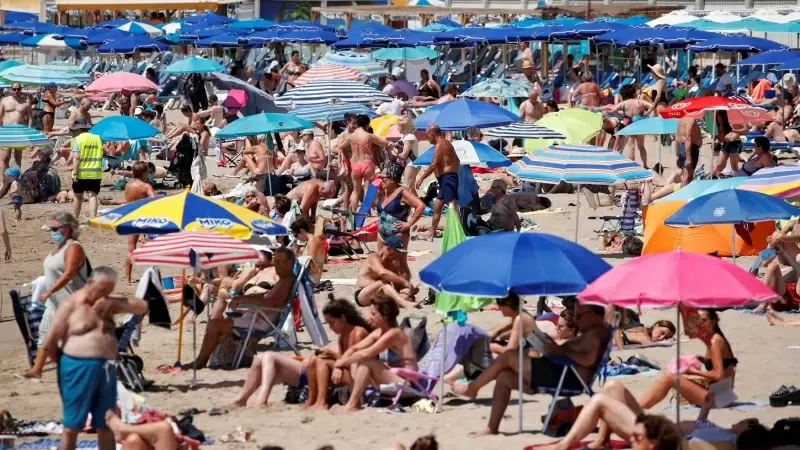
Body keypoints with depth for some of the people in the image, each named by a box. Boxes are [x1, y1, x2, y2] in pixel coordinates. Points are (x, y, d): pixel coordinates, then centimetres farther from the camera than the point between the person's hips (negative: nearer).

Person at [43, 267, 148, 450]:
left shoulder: (106, 303, 13)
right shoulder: (71, 305, -5)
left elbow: (142, 306, 7)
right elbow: (49, 344, -5)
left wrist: (113, 303, -5)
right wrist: (68, 362, 4)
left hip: (107, 369, 6)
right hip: (79, 369, -6)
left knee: (106, 426, 13)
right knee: (72, 427, -3)